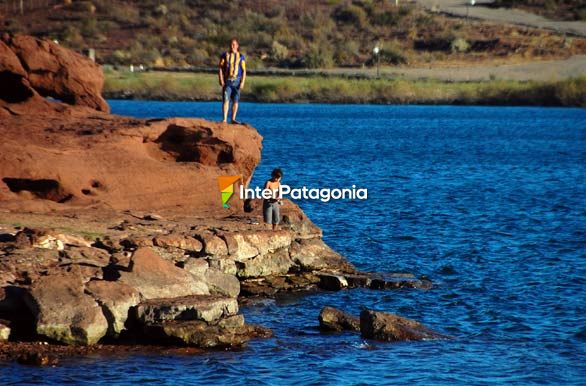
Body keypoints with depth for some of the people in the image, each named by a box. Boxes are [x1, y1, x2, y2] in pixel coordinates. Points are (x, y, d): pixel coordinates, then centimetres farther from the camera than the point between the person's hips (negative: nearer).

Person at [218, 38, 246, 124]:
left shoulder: (241, 57, 5)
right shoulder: (225, 55, 5)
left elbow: (244, 71, 2)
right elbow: (220, 68, 2)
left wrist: (242, 82, -8)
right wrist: (221, 80, -9)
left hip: (236, 81, 1)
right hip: (227, 81, -1)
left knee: (235, 101, 3)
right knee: (225, 100, -10)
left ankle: (233, 119, 9)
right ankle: (224, 119, -15)